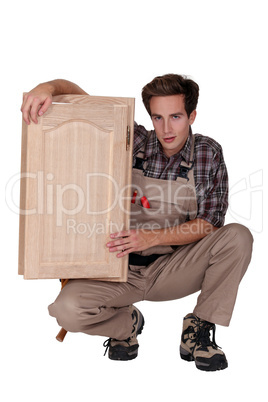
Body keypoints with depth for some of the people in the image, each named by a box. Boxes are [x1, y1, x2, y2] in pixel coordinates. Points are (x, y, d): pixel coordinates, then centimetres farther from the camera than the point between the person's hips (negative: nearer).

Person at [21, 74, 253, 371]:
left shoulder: (209, 154, -5)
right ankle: (127, 323, 9)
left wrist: (152, 237, -24)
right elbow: (76, 96, -3)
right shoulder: (133, 141, -6)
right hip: (122, 270, 0)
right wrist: (48, 87, -27)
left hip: (174, 269, 0)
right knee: (68, 310, -27)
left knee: (237, 236, -24)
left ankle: (197, 331, -6)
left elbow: (208, 224, -9)